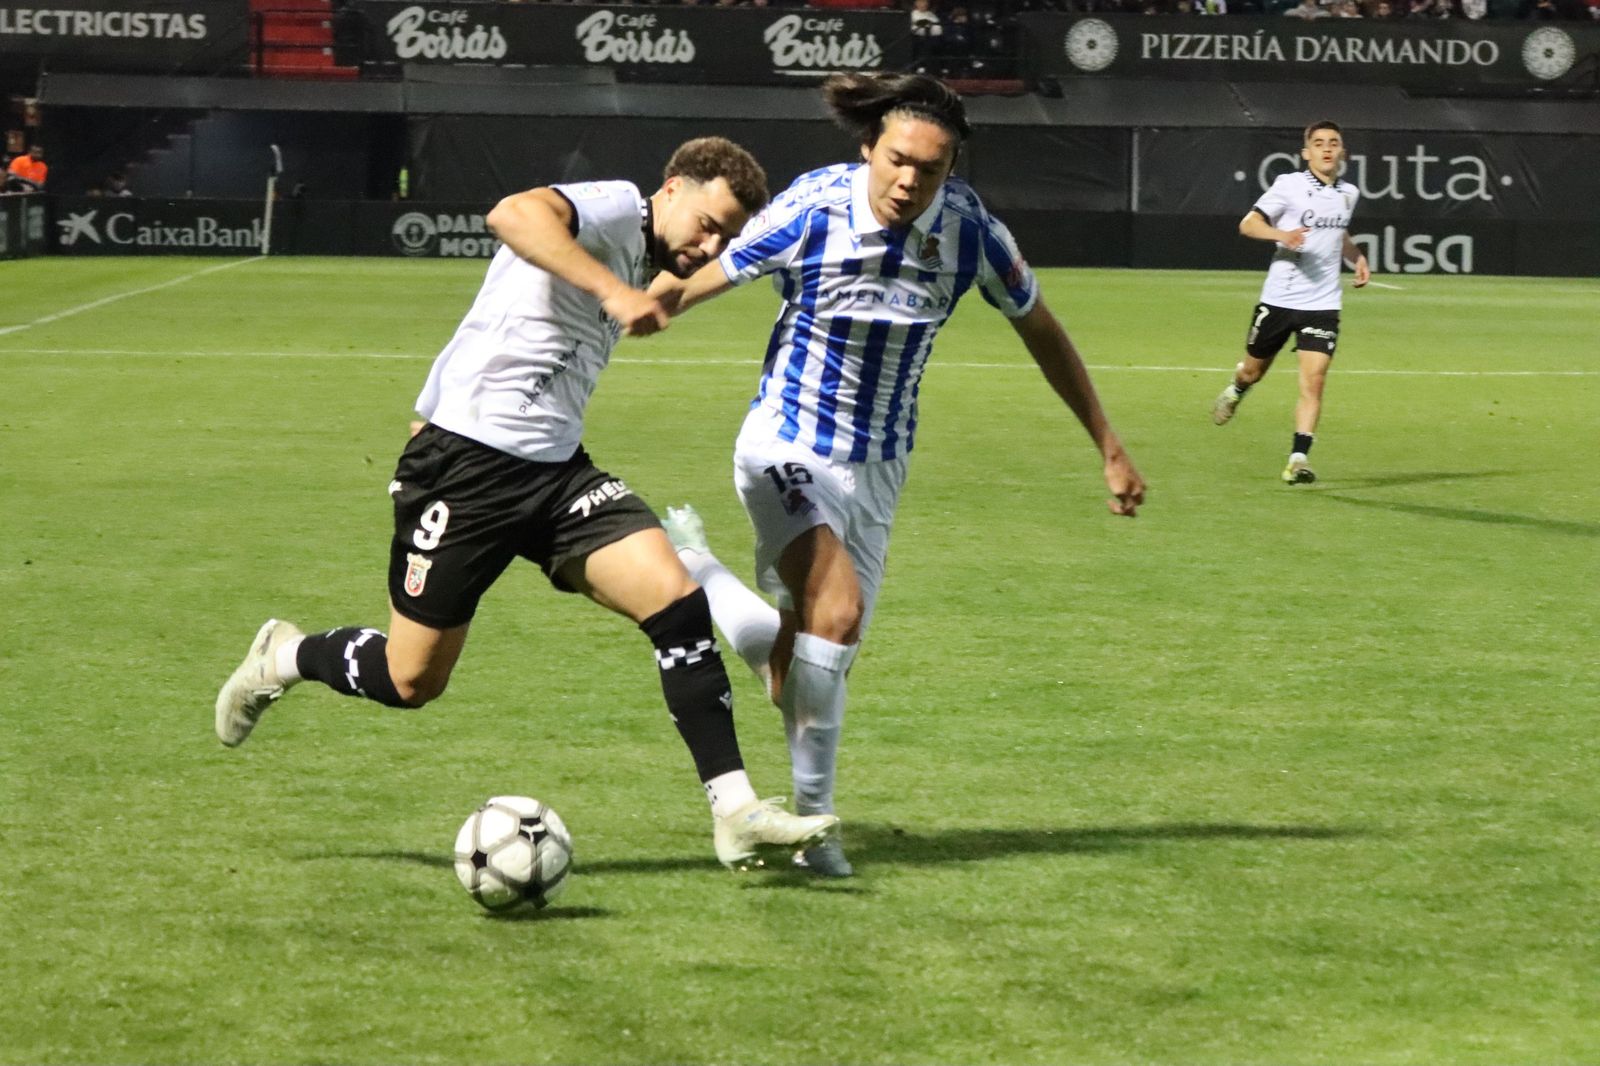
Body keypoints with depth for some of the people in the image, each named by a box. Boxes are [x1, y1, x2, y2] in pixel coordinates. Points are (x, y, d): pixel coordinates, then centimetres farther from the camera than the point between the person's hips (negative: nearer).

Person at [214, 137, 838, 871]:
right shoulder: (614, 208, -10)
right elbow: (512, 215, -33)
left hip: (553, 469, 8)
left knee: (676, 599, -13)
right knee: (411, 682, 1)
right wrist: (612, 290, -40)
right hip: (465, 459, -8)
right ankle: (282, 659, 33)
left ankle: (735, 811, -11)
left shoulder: (644, 267, 17)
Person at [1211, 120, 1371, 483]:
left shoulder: (1349, 194, 9)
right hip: (1279, 299, -2)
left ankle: (1299, 460, -13)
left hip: (1322, 304, 2)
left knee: (1313, 380, -13)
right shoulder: (1290, 185, -7)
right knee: (1253, 370, 15)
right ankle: (1235, 391, 51)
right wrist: (1280, 234, -33)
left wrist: (1357, 258, 11)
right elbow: (1248, 224, -14)